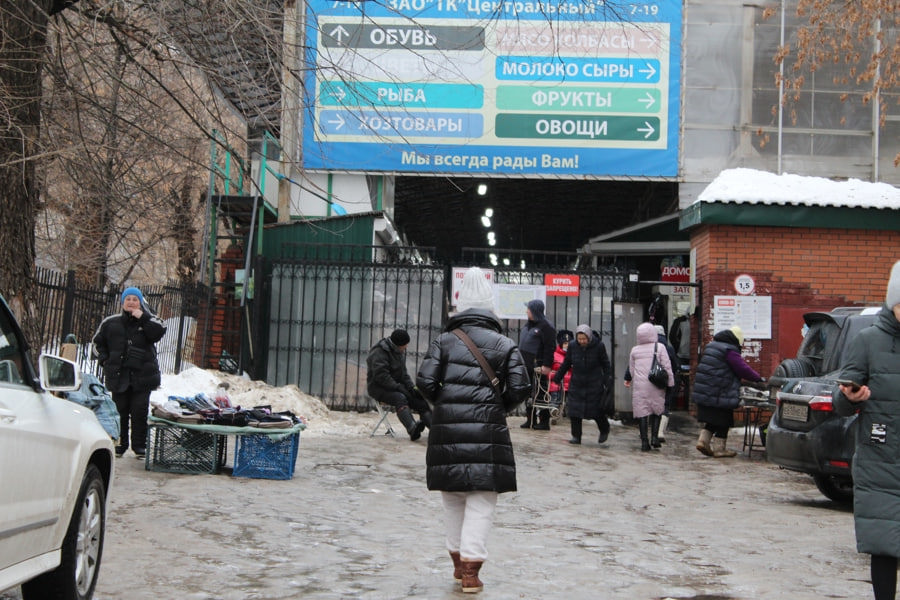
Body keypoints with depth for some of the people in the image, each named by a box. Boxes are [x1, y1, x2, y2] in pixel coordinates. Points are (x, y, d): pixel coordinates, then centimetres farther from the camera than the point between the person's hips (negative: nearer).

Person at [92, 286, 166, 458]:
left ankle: (139, 445, 6)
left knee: (140, 411, -3)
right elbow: (97, 344, 18)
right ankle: (120, 444, 15)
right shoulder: (111, 322, 10)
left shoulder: (148, 320, 6)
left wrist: (143, 318, -18)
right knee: (120, 410, 3)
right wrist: (105, 360, 5)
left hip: (142, 376, -1)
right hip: (118, 375, 1)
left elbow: (159, 332, -14)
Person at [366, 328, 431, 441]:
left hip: (395, 386, 8)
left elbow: (403, 373, 16)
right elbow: (381, 376, -22)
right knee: (400, 398, -36)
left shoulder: (400, 351, 12)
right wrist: (398, 387, -25)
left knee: (420, 399, -12)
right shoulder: (379, 352, -15)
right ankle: (412, 429, -56)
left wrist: (412, 387, -1)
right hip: (378, 387, -8)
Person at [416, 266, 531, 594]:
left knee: (453, 498, 15)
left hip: (447, 428, 2)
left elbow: (425, 381, -3)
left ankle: (458, 561, 26)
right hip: (488, 430, -2)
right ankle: (470, 568, -4)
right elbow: (520, 388, -2)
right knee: (481, 500, 2)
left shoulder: (444, 340, 5)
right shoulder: (505, 344, 5)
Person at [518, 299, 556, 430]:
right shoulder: (528, 325, 17)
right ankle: (530, 419, 18)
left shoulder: (546, 326, -10)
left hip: (538, 366, -9)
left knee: (539, 393, -6)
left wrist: (547, 365, -20)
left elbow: (550, 348, -15)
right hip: (526, 365, 9)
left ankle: (544, 421, -1)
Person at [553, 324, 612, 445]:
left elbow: (606, 365, 0)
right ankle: (576, 436, 7)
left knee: (597, 410, 1)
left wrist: (606, 382, -5)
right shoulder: (573, 346, -3)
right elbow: (566, 364, 9)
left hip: (594, 385, -3)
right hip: (576, 384, 3)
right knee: (574, 410, -3)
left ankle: (604, 431, 28)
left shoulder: (598, 346, -9)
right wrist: (557, 378, 10)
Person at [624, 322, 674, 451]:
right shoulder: (659, 348, -2)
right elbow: (667, 366, -4)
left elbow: (631, 369, 15)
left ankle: (644, 442, 0)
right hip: (656, 386, -1)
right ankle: (654, 437, 0)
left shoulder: (634, 350, 6)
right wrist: (670, 382, 4)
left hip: (639, 386, 1)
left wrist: (629, 380, 31)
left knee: (642, 412, 2)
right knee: (657, 410, 13)